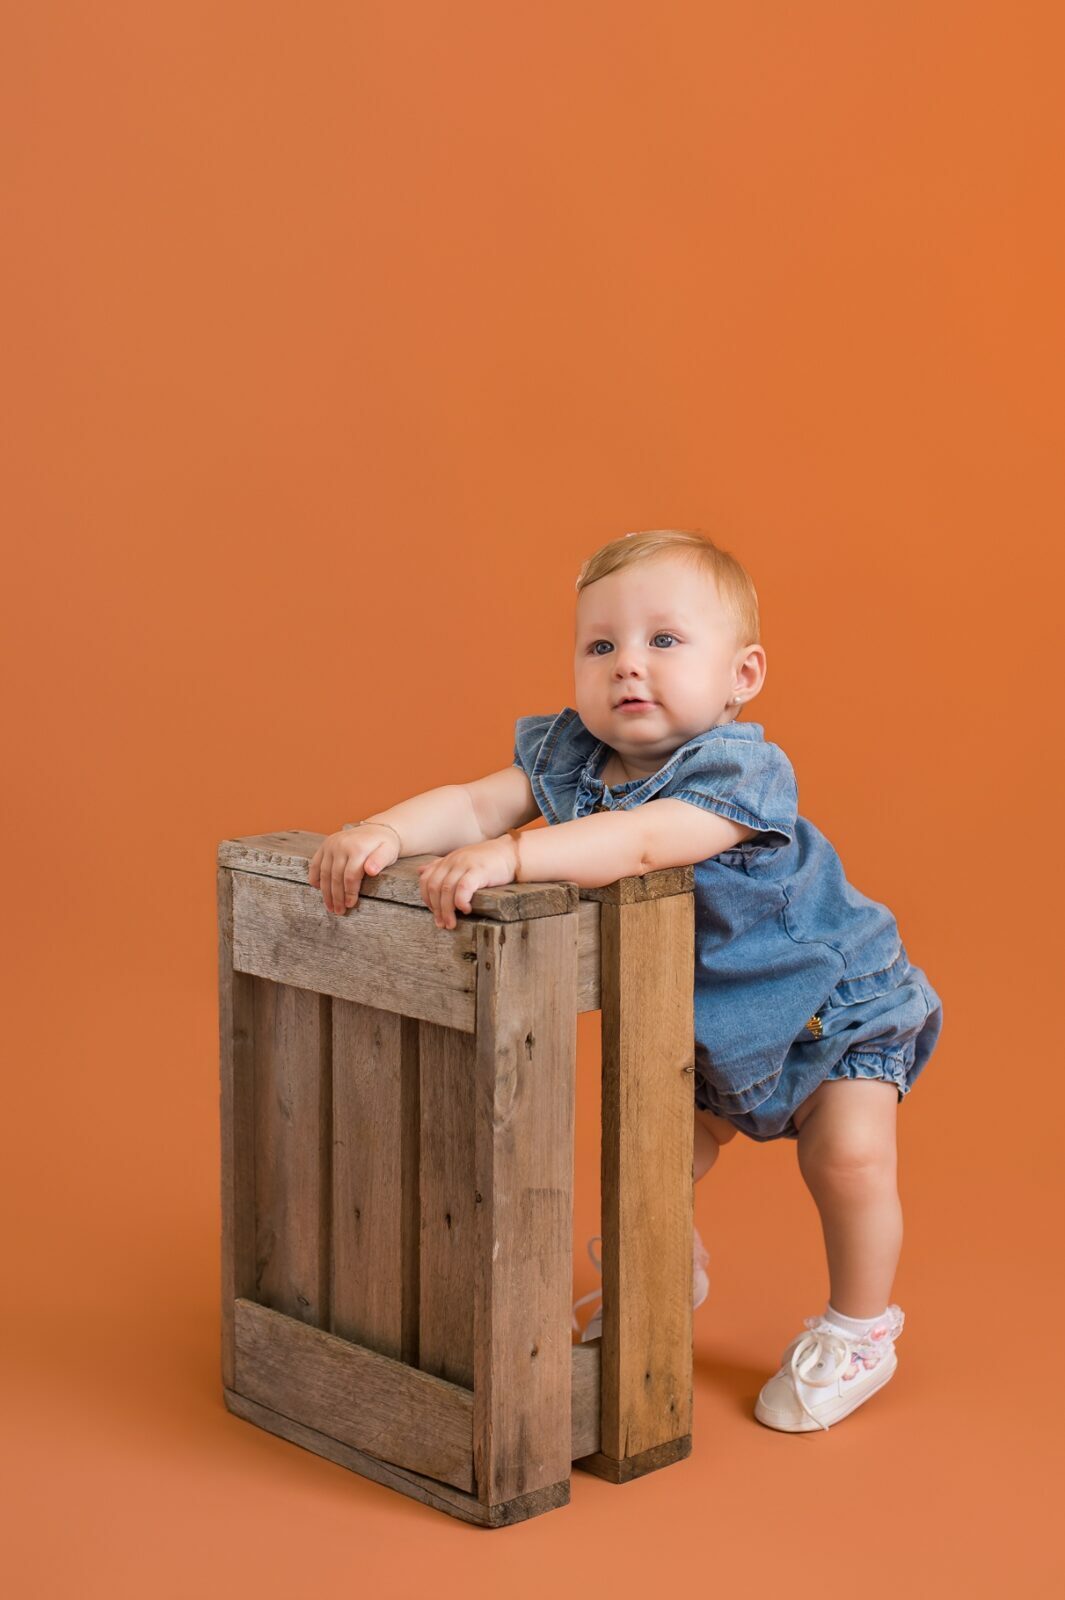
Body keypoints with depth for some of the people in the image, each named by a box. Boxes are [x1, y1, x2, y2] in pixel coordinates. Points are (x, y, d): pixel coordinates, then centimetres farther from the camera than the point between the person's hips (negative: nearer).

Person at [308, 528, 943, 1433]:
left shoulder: (738, 770, -37)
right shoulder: (572, 756, -14)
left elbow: (640, 843, -53)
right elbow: (476, 805, -23)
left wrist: (509, 859, -64)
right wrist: (384, 834, -43)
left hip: (834, 1003, -6)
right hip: (703, 1018, 6)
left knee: (848, 1154, -17)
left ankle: (859, 1328, 10)